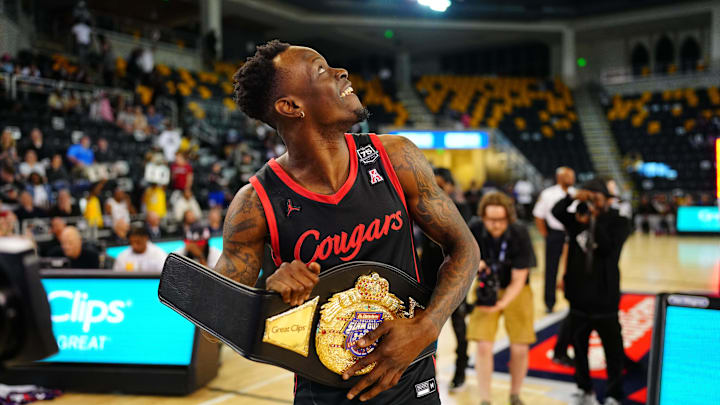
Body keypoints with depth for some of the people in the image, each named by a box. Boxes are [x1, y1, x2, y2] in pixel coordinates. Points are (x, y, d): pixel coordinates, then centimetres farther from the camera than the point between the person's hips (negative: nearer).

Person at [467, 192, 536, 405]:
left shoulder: (520, 235, -22)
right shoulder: (474, 229, -17)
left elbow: (517, 280, -18)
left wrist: (501, 304, -34)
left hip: (516, 291, -1)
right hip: (485, 290, 1)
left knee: (520, 348, -4)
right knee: (483, 346, -10)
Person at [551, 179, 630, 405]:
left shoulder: (618, 222, -4)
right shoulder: (578, 220, 5)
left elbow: (607, 247, -19)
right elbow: (556, 212, -11)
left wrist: (595, 220, -20)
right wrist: (573, 197, -24)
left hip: (605, 298, -4)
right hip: (579, 296, 4)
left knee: (612, 349, 5)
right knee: (579, 346, 14)